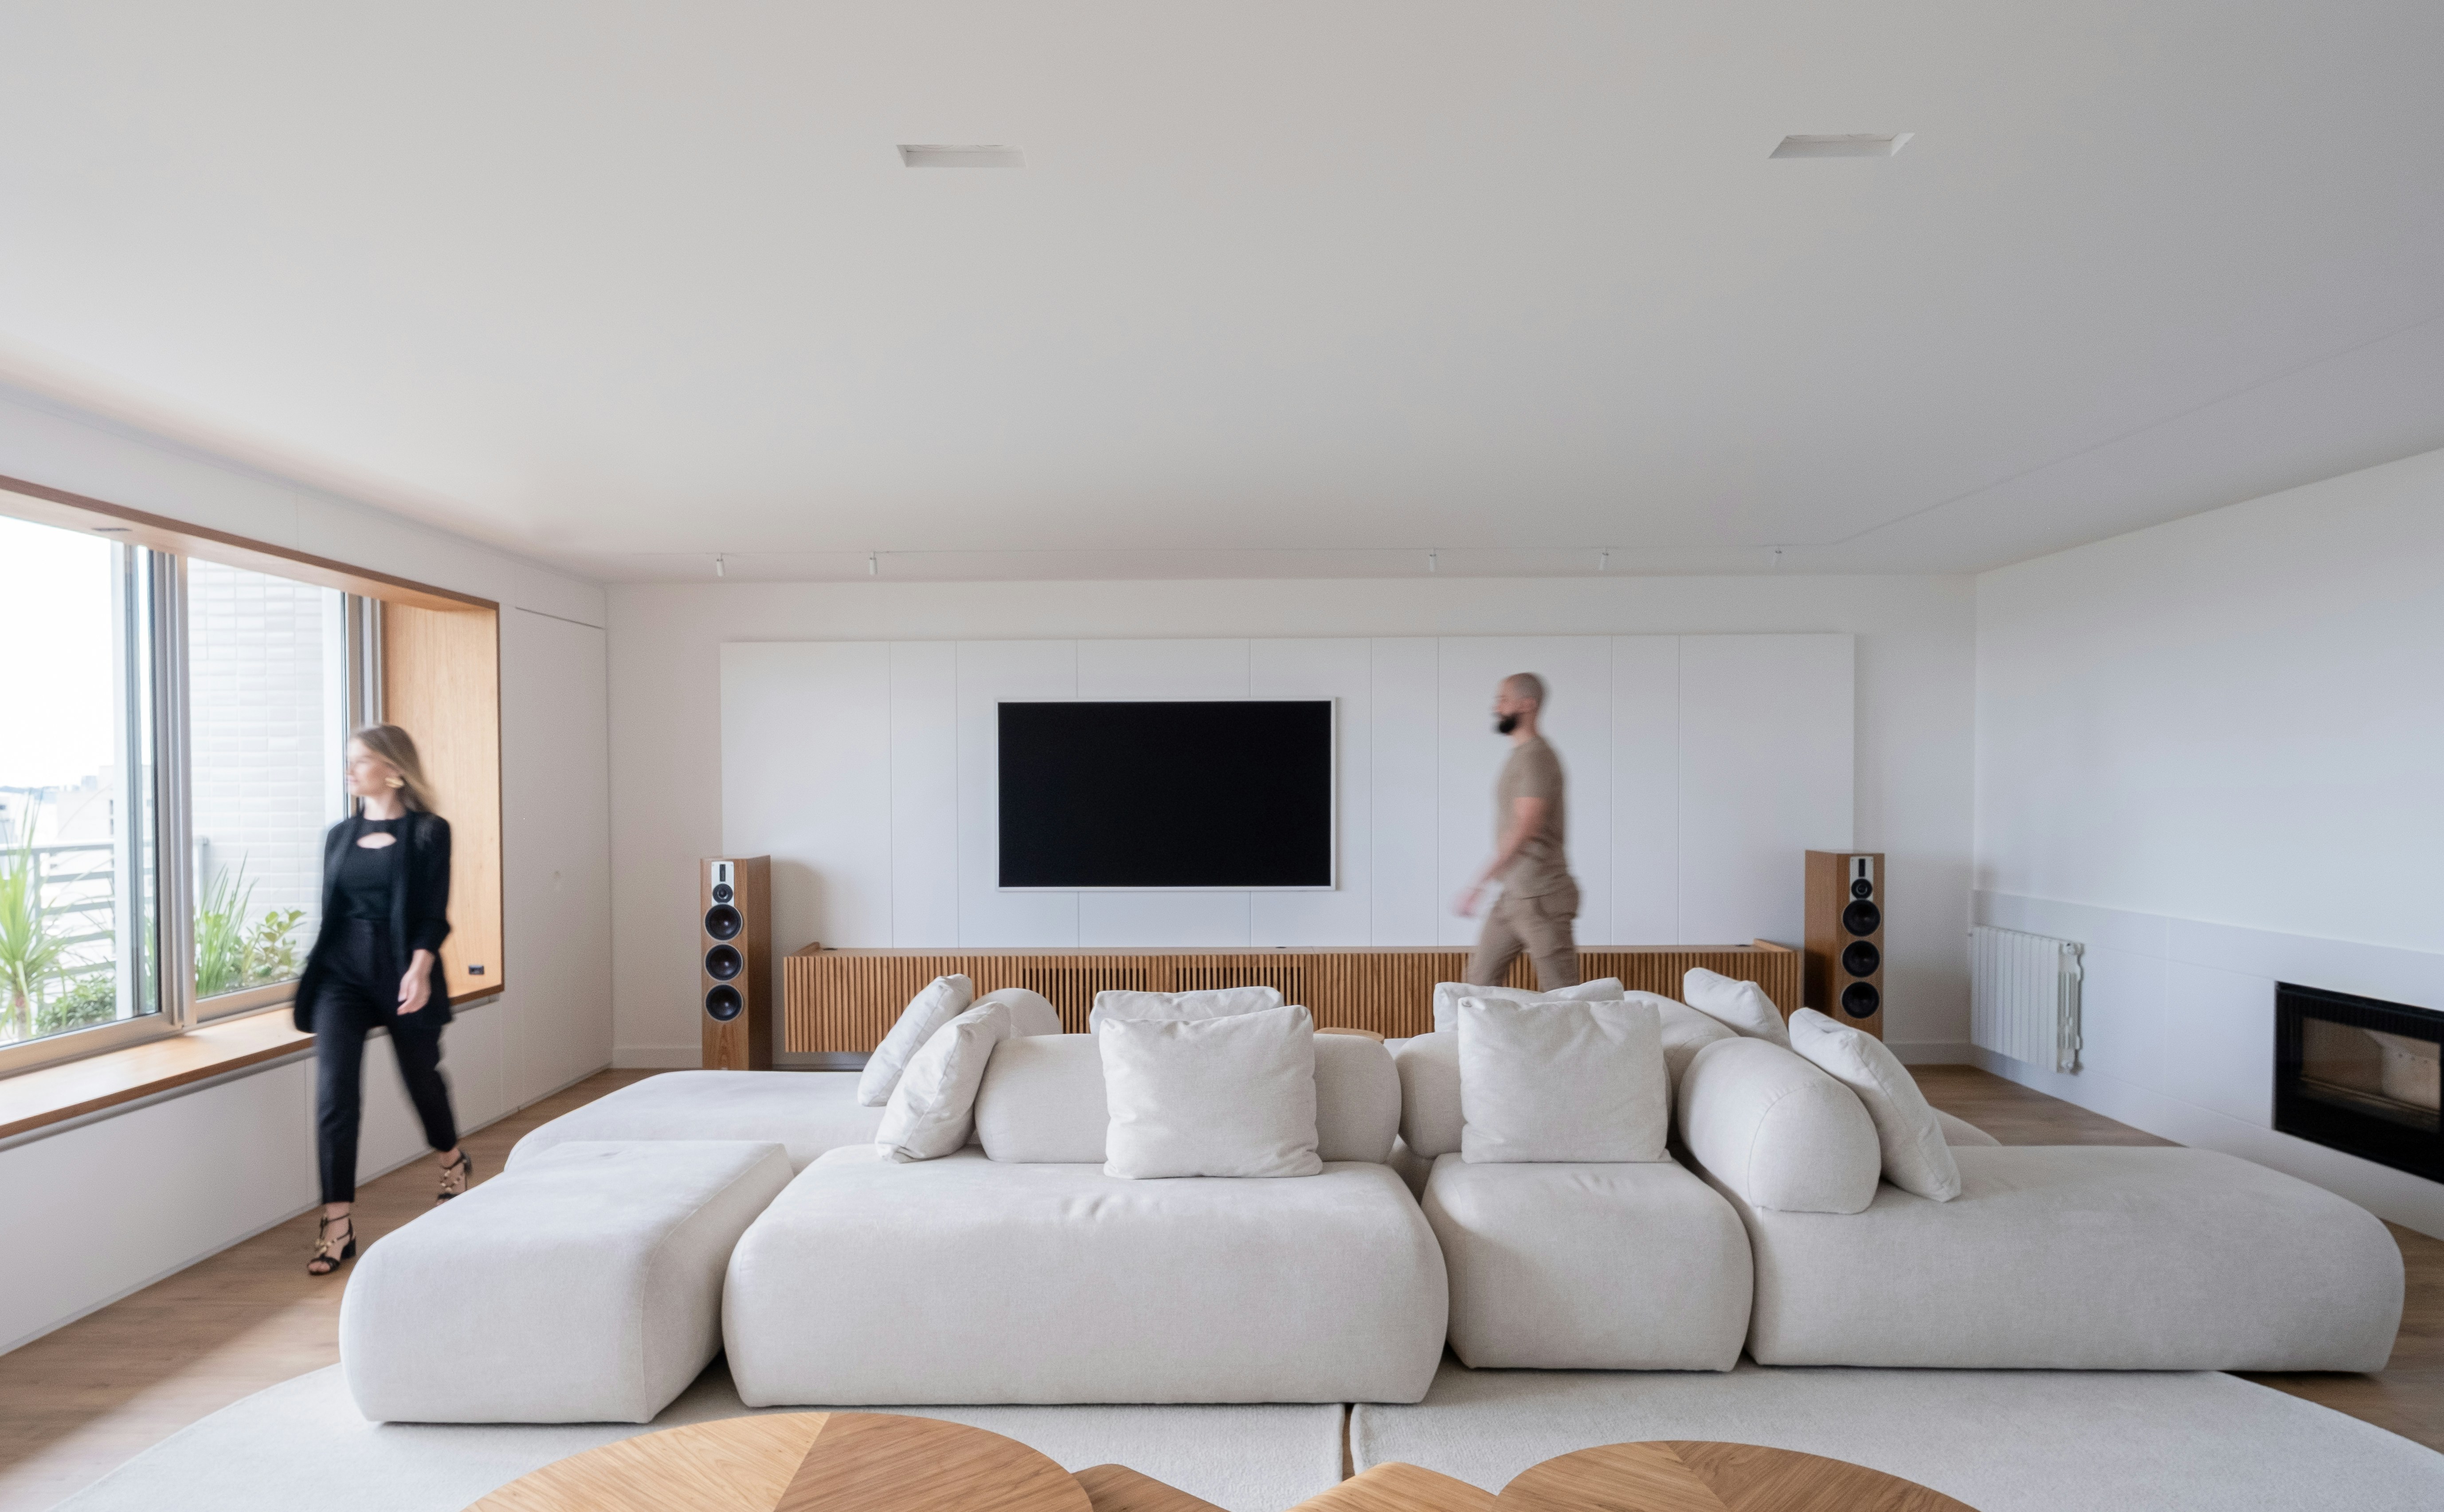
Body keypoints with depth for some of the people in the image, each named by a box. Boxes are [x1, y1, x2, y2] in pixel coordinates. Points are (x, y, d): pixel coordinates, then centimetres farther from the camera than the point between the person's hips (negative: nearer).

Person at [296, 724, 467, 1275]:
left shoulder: (428, 833, -6)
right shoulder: (339, 836, 9)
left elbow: (435, 913, -12)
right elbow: (329, 911, 15)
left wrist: (420, 966, -26)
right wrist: (311, 972, 15)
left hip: (402, 972, -3)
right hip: (343, 974, 4)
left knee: (421, 1077, 13)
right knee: (335, 1093, -8)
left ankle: (454, 1161, 41)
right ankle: (337, 1224, -2)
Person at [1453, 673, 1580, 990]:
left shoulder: (1536, 756, -16)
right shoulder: (1519, 756, 14)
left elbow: (1525, 828, -24)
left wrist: (1479, 885, -24)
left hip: (1541, 898, -10)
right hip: (1513, 896, 10)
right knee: (1480, 979, 11)